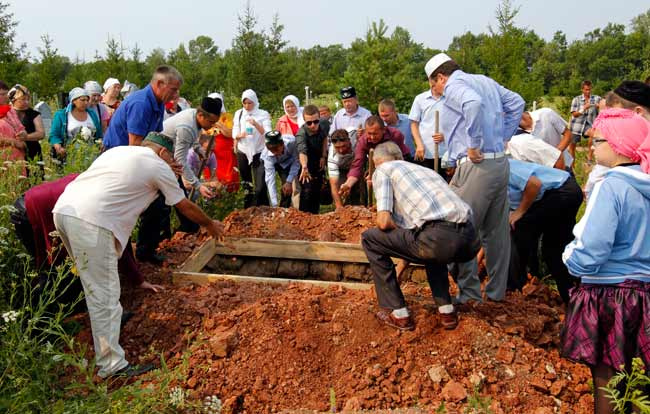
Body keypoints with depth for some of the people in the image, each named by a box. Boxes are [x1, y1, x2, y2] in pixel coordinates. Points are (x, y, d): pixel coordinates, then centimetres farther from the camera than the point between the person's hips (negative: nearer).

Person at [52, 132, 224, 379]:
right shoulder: (158, 166, 7)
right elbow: (186, 207, 17)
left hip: (63, 208, 9)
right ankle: (112, 365, 1)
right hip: (90, 221, -9)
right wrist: (210, 225, 33)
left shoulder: (118, 151, 26)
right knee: (105, 294, -4)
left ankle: (110, 316, 47)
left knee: (96, 283, 28)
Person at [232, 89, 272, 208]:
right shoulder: (238, 113, 5)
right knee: (246, 185, 12)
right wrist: (240, 135, -21)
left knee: (260, 186, -10)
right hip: (243, 152, 3)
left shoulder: (263, 114, -3)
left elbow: (268, 134, -12)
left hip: (259, 153, -3)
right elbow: (234, 133, 2)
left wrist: (256, 124, -27)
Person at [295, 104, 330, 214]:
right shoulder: (301, 134, -37)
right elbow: (302, 152, -55)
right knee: (307, 191, -15)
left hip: (319, 162, 5)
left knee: (317, 190, 13)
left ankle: (315, 214, 28)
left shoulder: (324, 125, -21)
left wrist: (324, 156, -5)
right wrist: (304, 167, -73)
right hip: (306, 165, -5)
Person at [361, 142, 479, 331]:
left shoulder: (382, 170, 15)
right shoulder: (425, 169, 36)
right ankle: (446, 310, 29)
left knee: (369, 239, 15)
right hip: (470, 241, 7)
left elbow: (384, 221, -1)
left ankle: (399, 314, 16)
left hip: (440, 238, -7)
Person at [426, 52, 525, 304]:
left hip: (476, 167, -9)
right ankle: (496, 292, 25)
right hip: (500, 163, 9)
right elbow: (516, 103, 22)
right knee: (497, 232, 14)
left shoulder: (454, 86, -6)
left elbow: (474, 103, -27)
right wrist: (502, 137, 16)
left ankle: (470, 294, 5)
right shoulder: (486, 81, 21)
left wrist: (474, 145, -20)